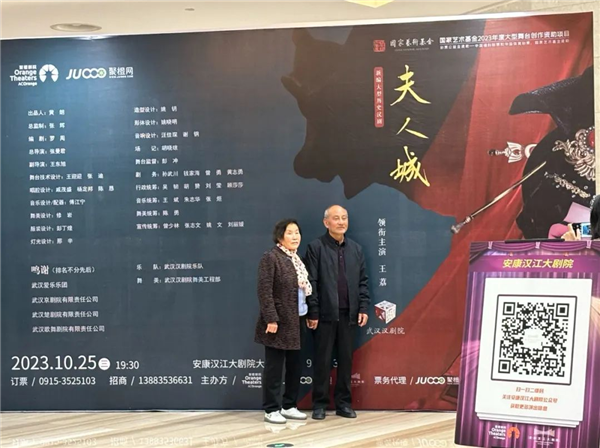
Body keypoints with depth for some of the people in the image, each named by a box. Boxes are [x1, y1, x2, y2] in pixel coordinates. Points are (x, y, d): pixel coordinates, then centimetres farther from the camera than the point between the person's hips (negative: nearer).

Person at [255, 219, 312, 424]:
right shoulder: (271, 257, -10)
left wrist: (309, 314, 9)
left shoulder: (297, 259, 14)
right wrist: (271, 319, -20)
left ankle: (289, 406, 22)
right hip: (280, 322, -8)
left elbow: (304, 288, 15)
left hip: (297, 321, 8)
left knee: (295, 366, 12)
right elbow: (264, 291, -16)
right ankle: (271, 409, 7)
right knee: (274, 367, -1)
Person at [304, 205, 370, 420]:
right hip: (325, 314, -4)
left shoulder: (356, 248, 12)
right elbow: (311, 283, -7)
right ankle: (319, 404, 10)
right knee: (322, 360, 2)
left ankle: (343, 402, 16)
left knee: (346, 359, 8)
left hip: (349, 314, 4)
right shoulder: (316, 247, -3)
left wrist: (363, 308, 3)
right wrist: (312, 313, -11)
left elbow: (363, 281, 12)